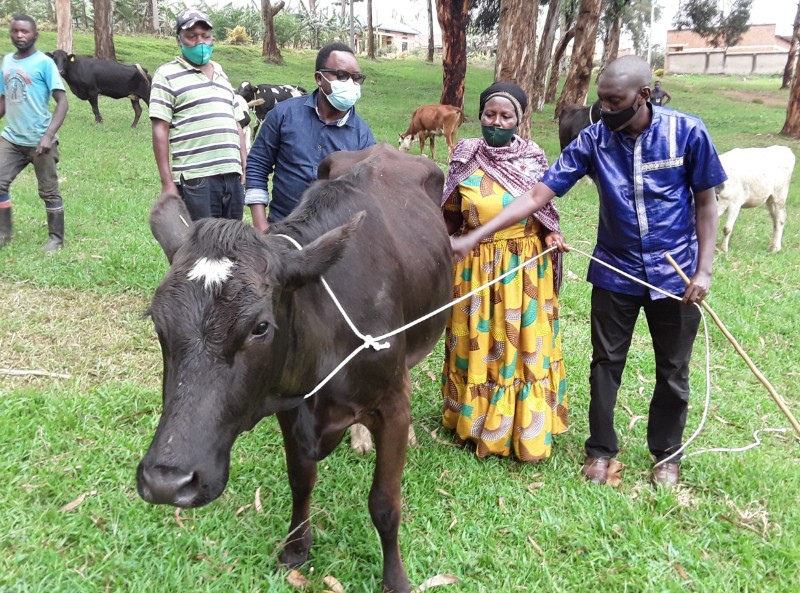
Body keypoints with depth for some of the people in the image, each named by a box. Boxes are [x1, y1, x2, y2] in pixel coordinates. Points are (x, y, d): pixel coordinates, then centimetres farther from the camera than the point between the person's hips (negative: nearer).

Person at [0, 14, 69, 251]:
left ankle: (56, 238, 19)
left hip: (38, 140, -6)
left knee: (49, 191, 5)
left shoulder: (44, 62, -10)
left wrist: (48, 136, -23)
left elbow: (62, 101, -15)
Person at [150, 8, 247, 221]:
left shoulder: (221, 74, 21)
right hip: (195, 180, -6)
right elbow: (160, 130, -4)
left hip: (232, 176, 6)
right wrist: (167, 182, -11)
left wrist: (245, 169, 12)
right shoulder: (167, 75, 2)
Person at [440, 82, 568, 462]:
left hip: (526, 270, 0)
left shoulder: (533, 158, -1)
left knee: (525, 348, 6)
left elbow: (545, 209, 11)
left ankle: (528, 431, 21)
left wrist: (552, 234, -7)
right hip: (477, 268, 0)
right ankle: (475, 423, 27)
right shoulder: (465, 161, -2)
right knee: (477, 347, 9)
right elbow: (449, 218, 6)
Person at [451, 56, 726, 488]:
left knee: (673, 371, 13)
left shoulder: (687, 132, -14)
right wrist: (473, 238, -23)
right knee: (606, 363, 11)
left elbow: (706, 201, -3)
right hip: (615, 272, 1)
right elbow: (536, 197, -15)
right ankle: (600, 449, 31)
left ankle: (667, 453, 35)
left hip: (675, 274, -1)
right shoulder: (593, 140, -11)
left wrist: (703, 269, -9)